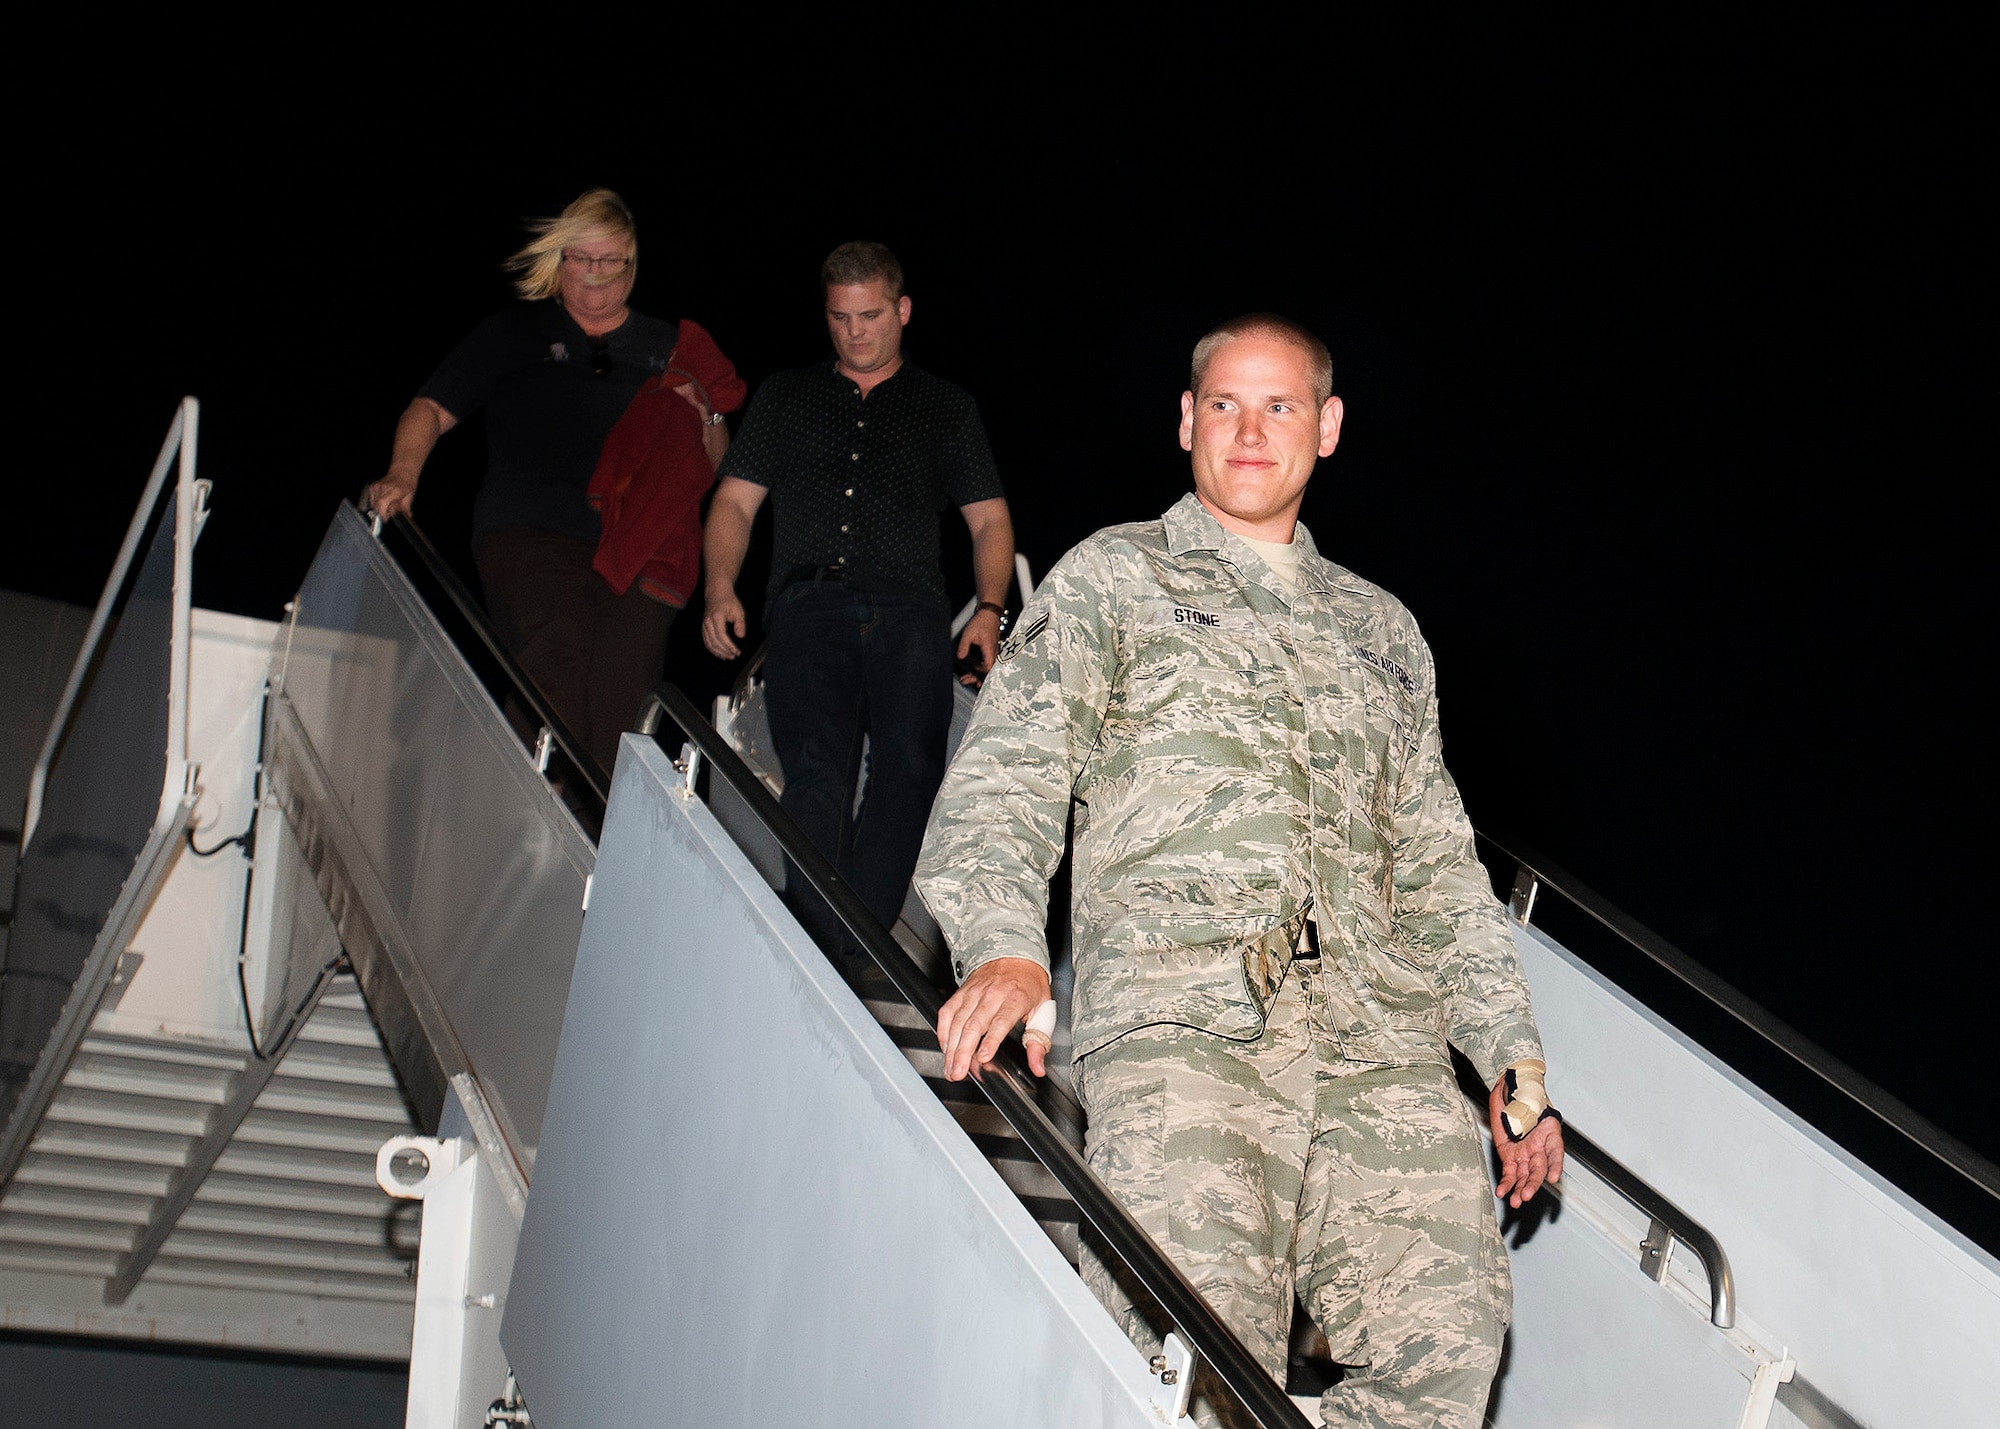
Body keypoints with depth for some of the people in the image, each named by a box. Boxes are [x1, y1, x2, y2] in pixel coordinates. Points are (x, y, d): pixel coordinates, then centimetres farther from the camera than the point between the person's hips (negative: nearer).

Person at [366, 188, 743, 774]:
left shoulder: (667, 346, 26)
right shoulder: (515, 332, 22)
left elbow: (716, 463, 28)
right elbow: (431, 410, 18)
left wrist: (703, 417, 6)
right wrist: (402, 475, 0)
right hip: (528, 528, -2)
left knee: (624, 679, -21)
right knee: (562, 640, -32)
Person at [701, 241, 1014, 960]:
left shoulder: (947, 407, 24)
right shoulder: (785, 397, 26)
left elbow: (990, 520, 21)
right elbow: (735, 500, 20)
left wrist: (989, 611, 3)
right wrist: (721, 590, 2)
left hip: (908, 608, 0)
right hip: (808, 603, 0)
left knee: (910, 764, -24)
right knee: (816, 766, -23)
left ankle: (841, 950, -27)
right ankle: (809, 942, -30)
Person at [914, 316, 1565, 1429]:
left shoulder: (1383, 629, 30)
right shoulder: (1113, 577, 19)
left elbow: (1440, 866, 29)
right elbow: (1005, 782, 6)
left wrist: (1514, 1058, 18)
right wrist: (1003, 949, -14)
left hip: (1378, 1023, 4)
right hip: (1179, 1008, -3)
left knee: (1451, 1336, -18)